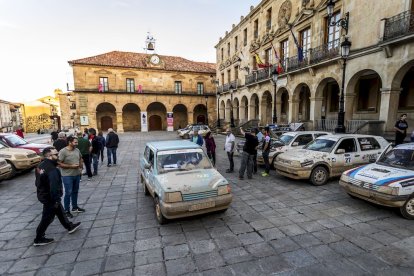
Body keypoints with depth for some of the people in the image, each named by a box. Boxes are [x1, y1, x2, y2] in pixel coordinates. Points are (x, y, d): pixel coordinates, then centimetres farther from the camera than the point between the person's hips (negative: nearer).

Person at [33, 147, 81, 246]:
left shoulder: (40, 166, 2)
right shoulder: (52, 170, -29)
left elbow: (38, 182, 13)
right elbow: (54, 187, -30)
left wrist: (41, 192, 23)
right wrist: (56, 200, -20)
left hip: (43, 195, 10)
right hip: (49, 198, -10)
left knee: (60, 211, 22)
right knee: (47, 218, 8)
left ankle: (69, 226, 38)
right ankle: (39, 239, 24)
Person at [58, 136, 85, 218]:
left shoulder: (77, 150, 4)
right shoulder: (63, 151, -15)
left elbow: (80, 159, 18)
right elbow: (59, 163, -16)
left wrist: (81, 167, 3)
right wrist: (71, 166, -21)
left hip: (77, 174, 6)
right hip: (67, 176, -6)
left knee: (75, 191, 18)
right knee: (68, 193, -1)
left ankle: (75, 207, 34)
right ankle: (67, 211, 14)